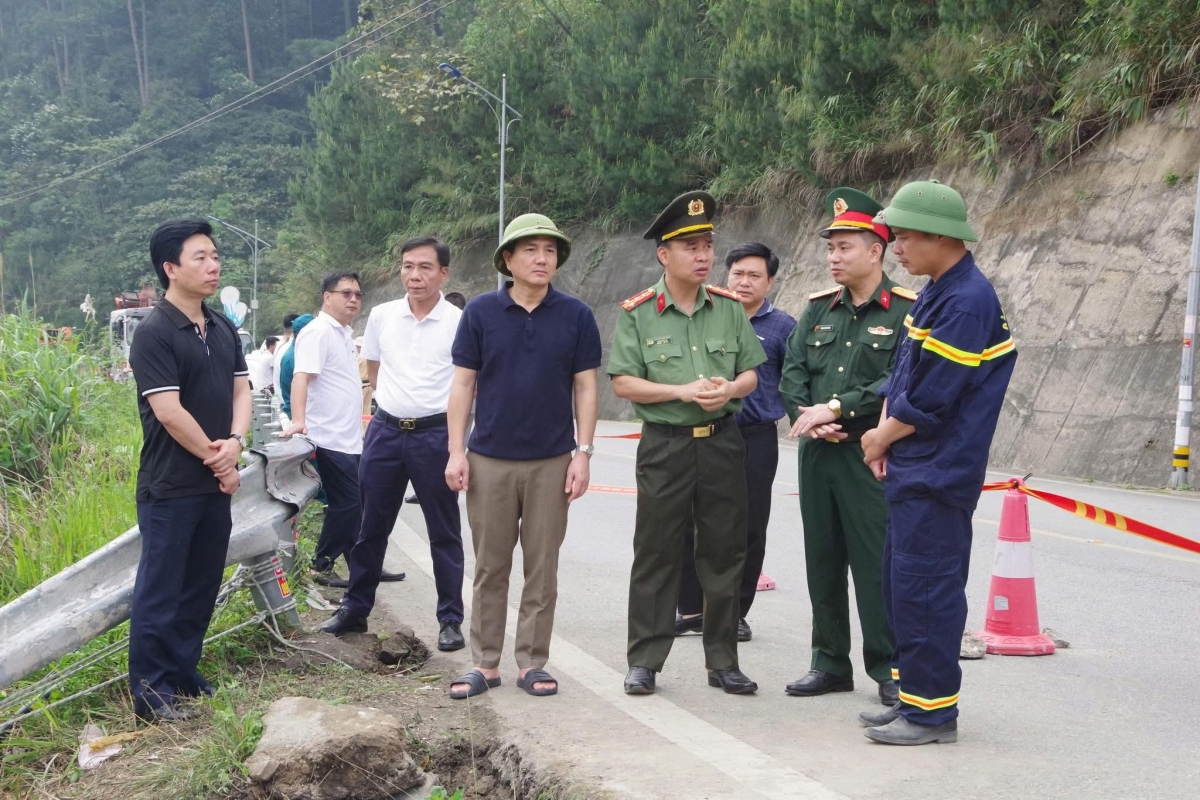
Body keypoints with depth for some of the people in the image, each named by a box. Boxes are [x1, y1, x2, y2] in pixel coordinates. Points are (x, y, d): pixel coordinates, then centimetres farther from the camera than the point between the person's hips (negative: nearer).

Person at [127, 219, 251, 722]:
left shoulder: (223, 330, 10)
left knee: (202, 585, 13)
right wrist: (215, 459, -10)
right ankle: (149, 691, 8)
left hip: (215, 483, 7)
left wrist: (233, 443, -9)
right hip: (170, 488, -7)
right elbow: (169, 412, -19)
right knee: (161, 588, 0)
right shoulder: (154, 333, -14)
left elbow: (240, 390, 10)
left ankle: (183, 672, 26)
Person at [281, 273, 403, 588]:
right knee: (347, 505, -6)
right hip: (331, 439, -9)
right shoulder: (318, 332, -14)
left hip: (350, 438, 9)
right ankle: (321, 567, 5)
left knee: (356, 505, 13)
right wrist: (298, 420, -38)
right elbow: (301, 376, -26)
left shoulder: (345, 334, 16)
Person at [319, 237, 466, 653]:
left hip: (435, 434, -3)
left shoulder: (458, 322, -7)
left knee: (444, 532, 5)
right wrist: (398, 399, 11)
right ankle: (355, 608, 24)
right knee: (371, 527, 12)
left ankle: (451, 619, 14)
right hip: (385, 430, 4)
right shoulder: (381, 315, 4)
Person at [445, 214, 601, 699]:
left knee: (542, 567, 5)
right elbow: (463, 385, 2)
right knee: (490, 567, 6)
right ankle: (485, 663, 15)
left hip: (551, 462, 0)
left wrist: (583, 454, -4)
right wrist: (456, 451, -4)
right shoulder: (481, 312, 1)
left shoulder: (576, 316, 2)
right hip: (489, 459, 0)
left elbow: (585, 388, 3)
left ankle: (532, 663, 15)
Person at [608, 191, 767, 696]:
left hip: (722, 442, 3)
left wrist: (729, 389, -12)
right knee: (656, 555, 2)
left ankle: (723, 663, 19)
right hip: (665, 445, -3)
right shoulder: (637, 313, -3)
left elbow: (751, 372, 10)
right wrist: (682, 391, -16)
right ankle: (644, 662, 13)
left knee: (724, 554, 8)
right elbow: (622, 383, -6)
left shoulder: (729, 308, 6)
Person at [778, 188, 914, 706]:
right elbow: (791, 373, 7)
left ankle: (889, 669, 9)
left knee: (876, 565, -3)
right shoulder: (818, 309, 12)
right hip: (817, 452, 6)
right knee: (823, 561, 11)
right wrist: (808, 418, -11)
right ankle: (830, 663, 22)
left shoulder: (905, 312, -5)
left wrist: (836, 408, -17)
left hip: (870, 456, -6)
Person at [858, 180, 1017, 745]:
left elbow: (930, 398, -19)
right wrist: (885, 433, 3)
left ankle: (933, 713, 6)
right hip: (910, 467, 10)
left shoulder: (967, 301, -18)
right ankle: (912, 698, 25)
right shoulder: (934, 293, 12)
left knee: (924, 590, -4)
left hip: (938, 475, -10)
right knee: (902, 585, 15)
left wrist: (881, 439, -4)